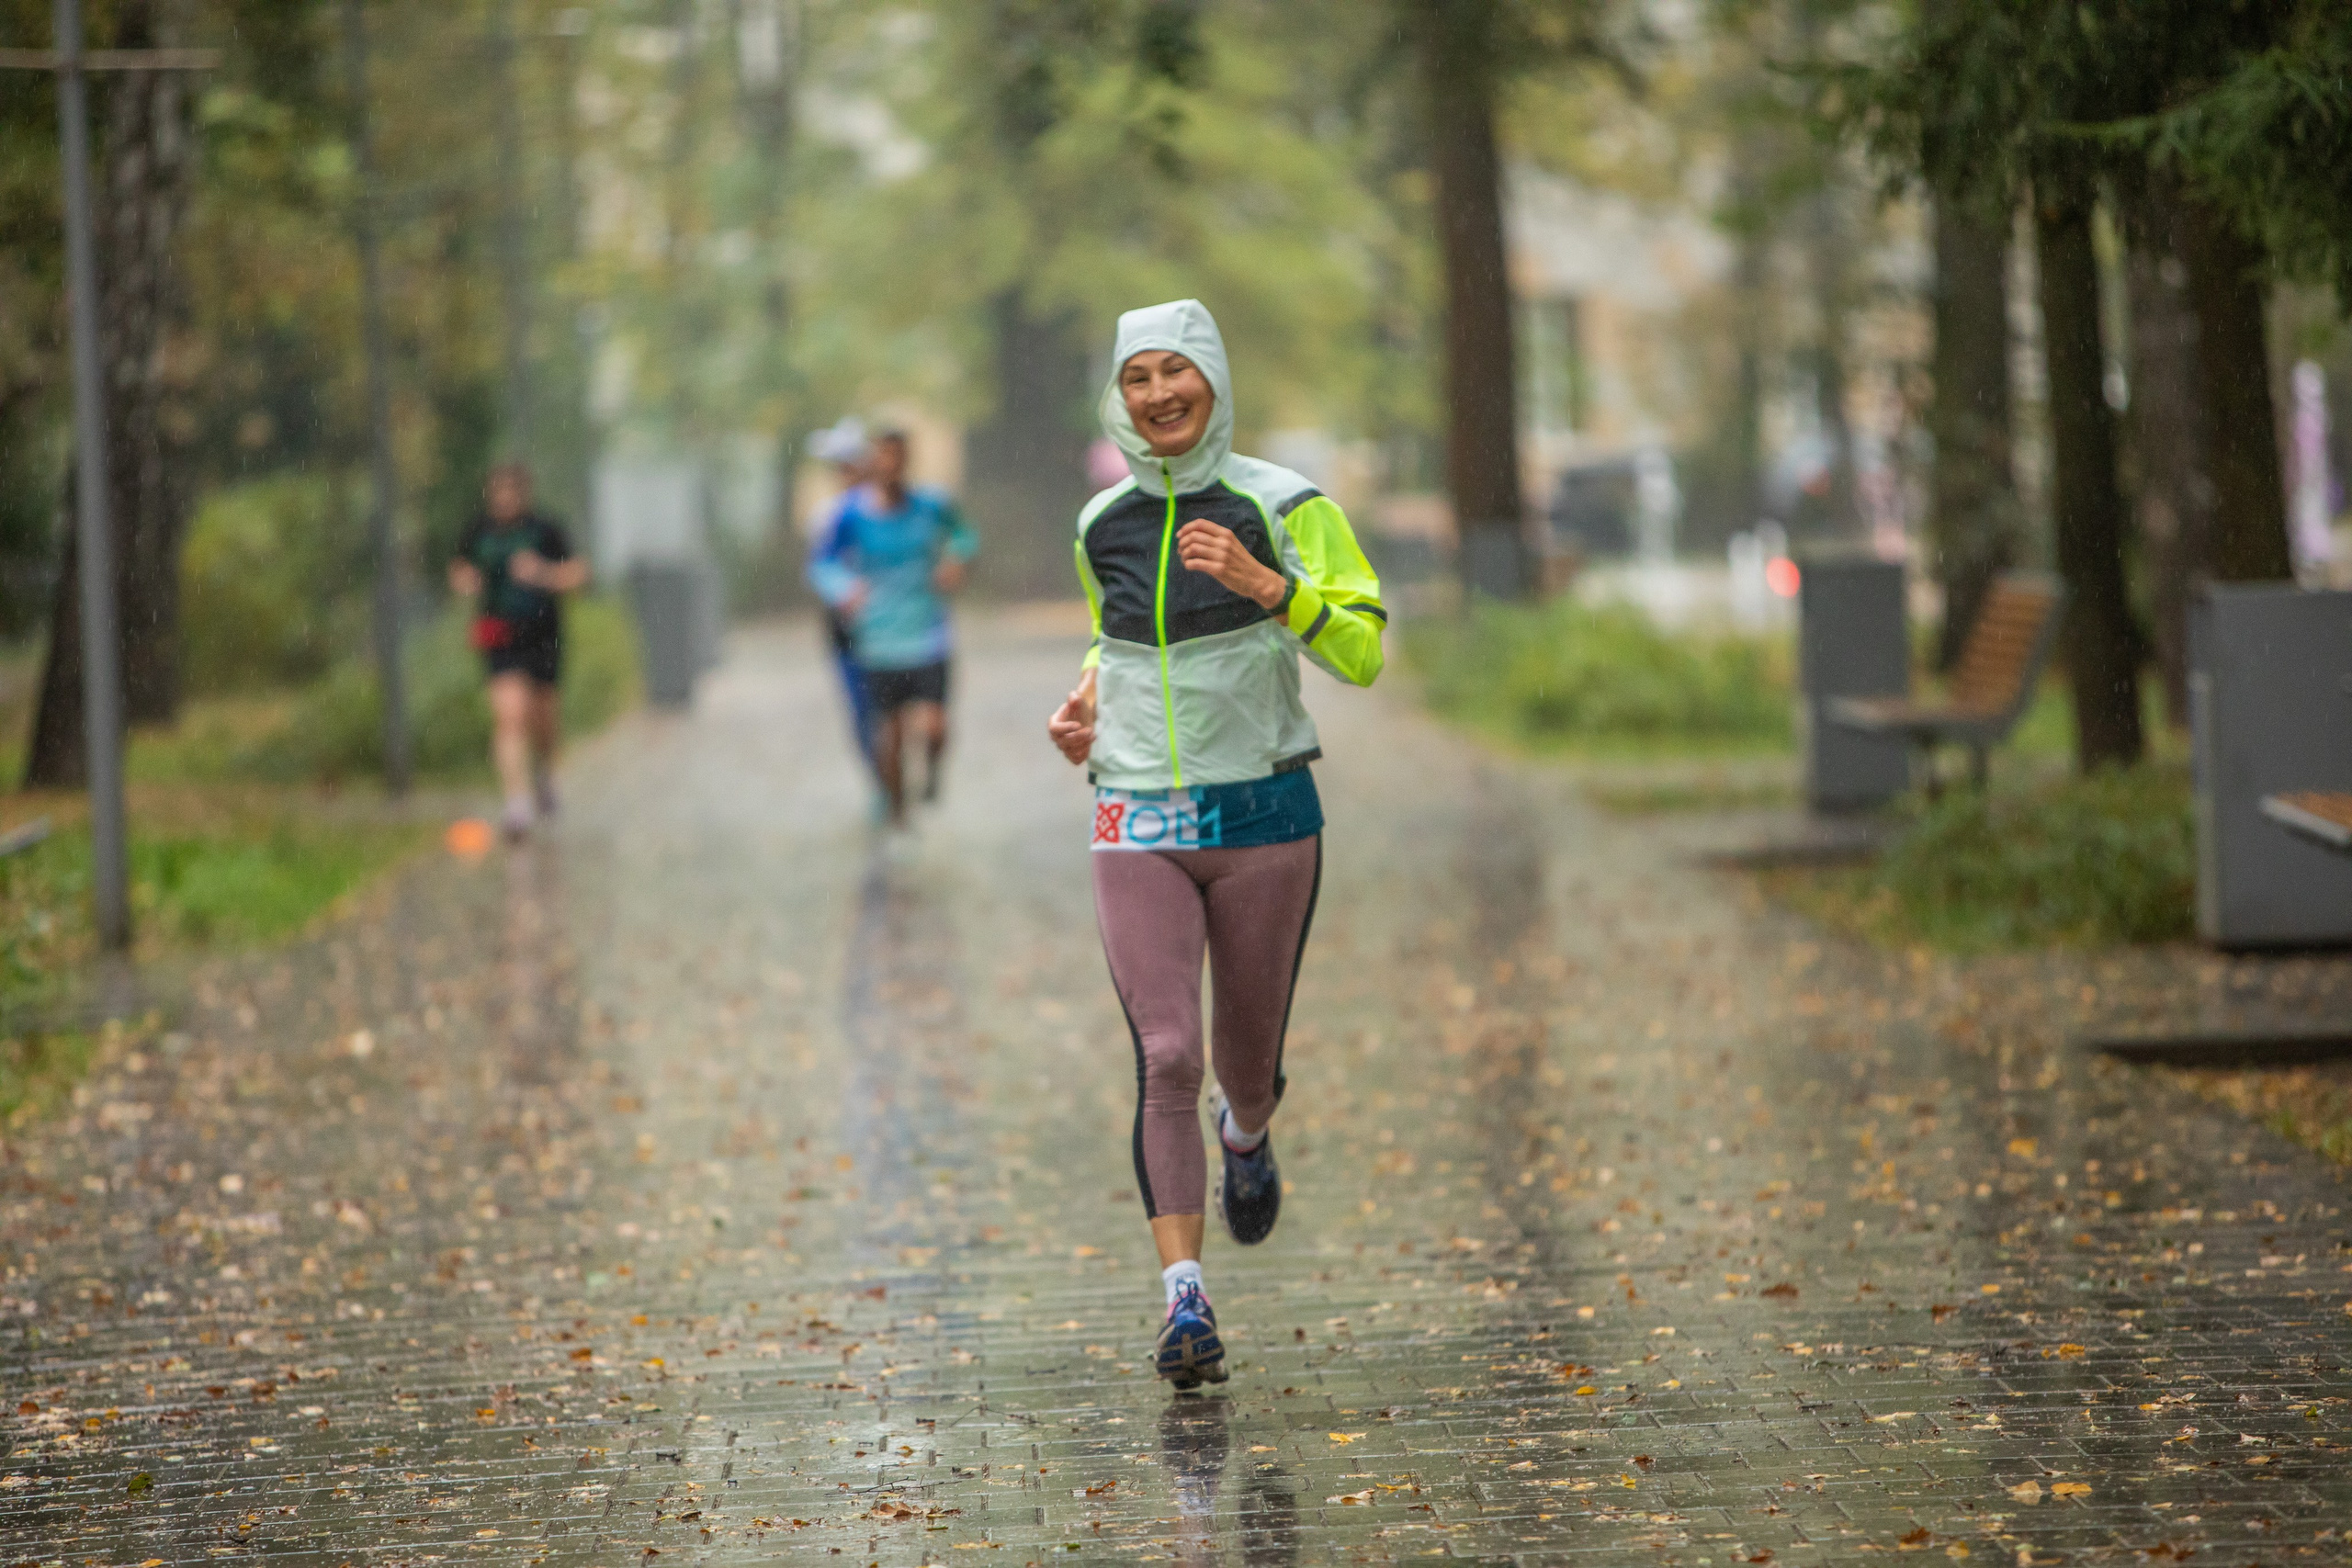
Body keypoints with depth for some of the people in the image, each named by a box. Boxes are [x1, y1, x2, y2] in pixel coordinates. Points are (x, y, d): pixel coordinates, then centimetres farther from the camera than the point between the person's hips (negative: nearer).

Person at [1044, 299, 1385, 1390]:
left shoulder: (1284, 508, -5)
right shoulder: (1101, 526, 7)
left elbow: (1361, 653, -13)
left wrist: (1262, 582, -25)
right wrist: (1088, 697, 8)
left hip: (1264, 814, -1)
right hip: (1139, 826, 1)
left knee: (1246, 1057, 12)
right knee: (1166, 1056, -12)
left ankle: (1247, 1134, 50)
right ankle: (1185, 1301, -13)